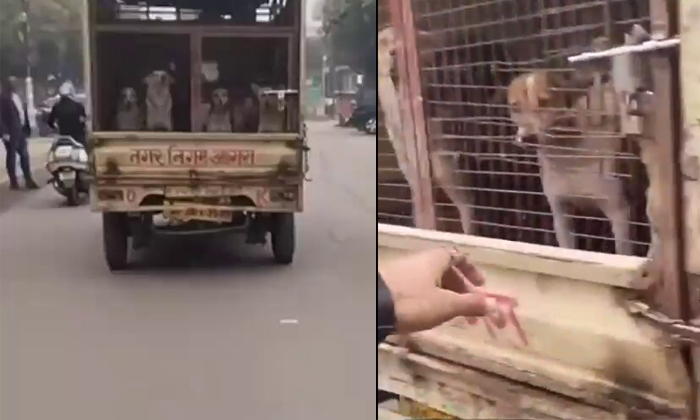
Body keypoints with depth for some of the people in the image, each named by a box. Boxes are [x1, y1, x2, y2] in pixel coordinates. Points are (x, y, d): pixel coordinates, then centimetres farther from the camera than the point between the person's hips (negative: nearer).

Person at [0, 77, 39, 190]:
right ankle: (13, 181, 10)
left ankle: (28, 180, 12)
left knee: (24, 155, 7)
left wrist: (27, 129, 6)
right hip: (10, 132, -6)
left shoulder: (18, 98, 13)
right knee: (11, 155, 2)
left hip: (20, 131, 6)